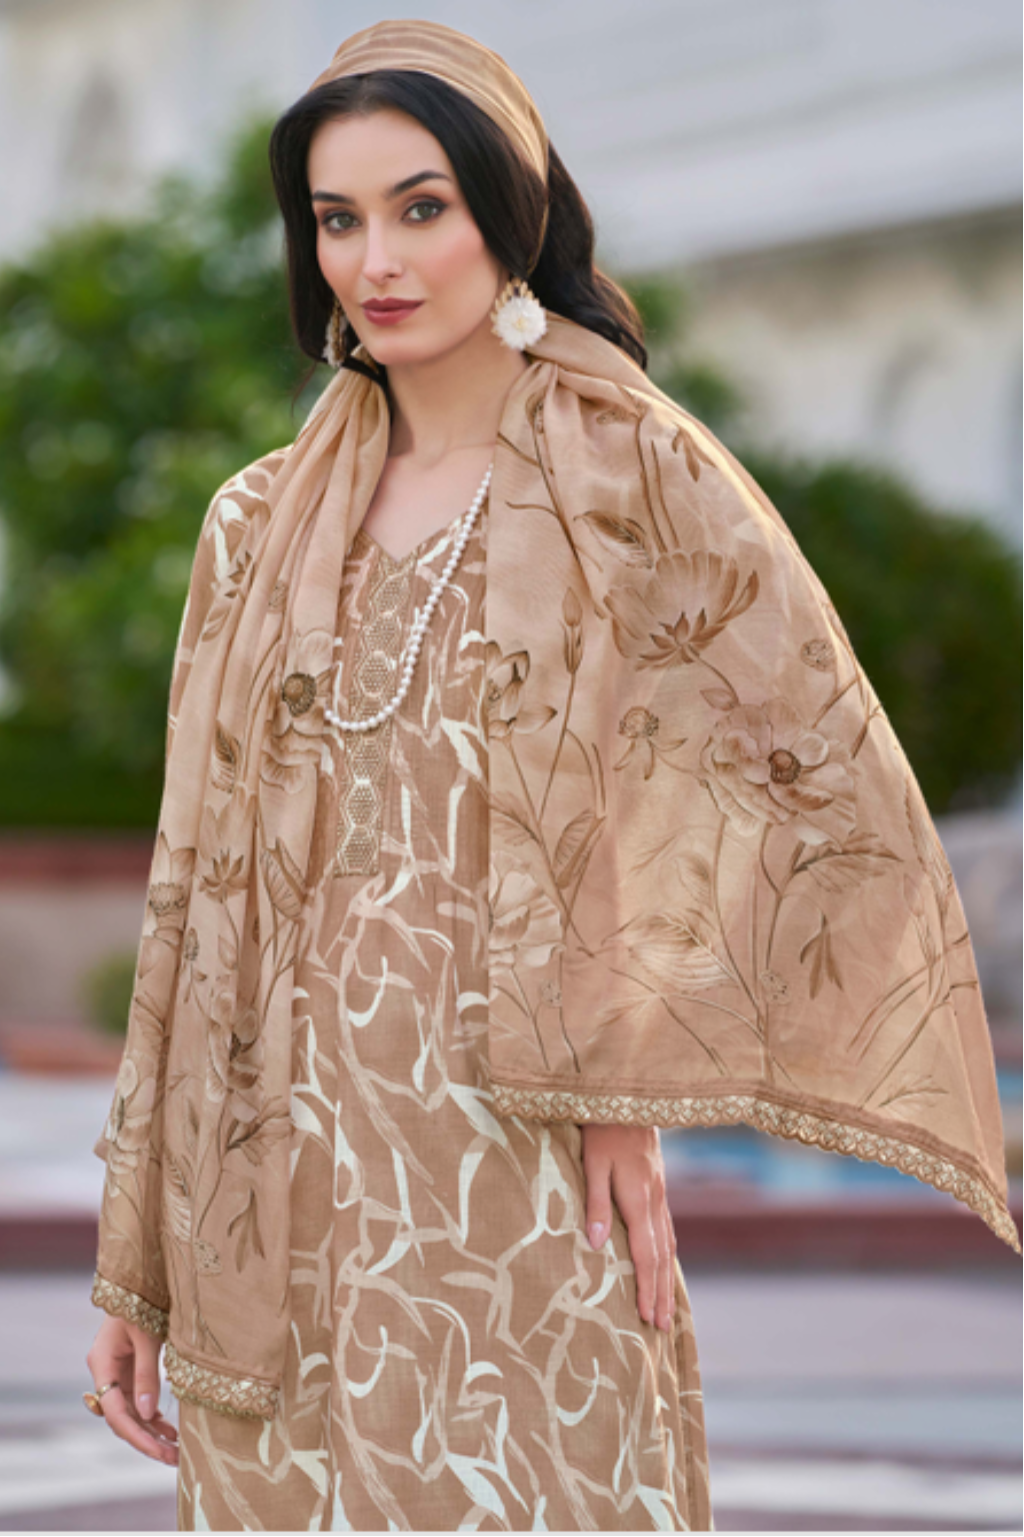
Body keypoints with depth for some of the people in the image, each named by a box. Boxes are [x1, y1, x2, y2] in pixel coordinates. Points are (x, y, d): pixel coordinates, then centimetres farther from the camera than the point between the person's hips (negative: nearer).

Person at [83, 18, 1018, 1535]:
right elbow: (200, 897, 11)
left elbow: (839, 798, -3)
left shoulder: (638, 482, -1)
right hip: (283, 1200, 4)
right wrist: (134, 1269, 8)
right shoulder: (266, 526, 11)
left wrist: (623, 1069, -8)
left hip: (519, 1190, -4)